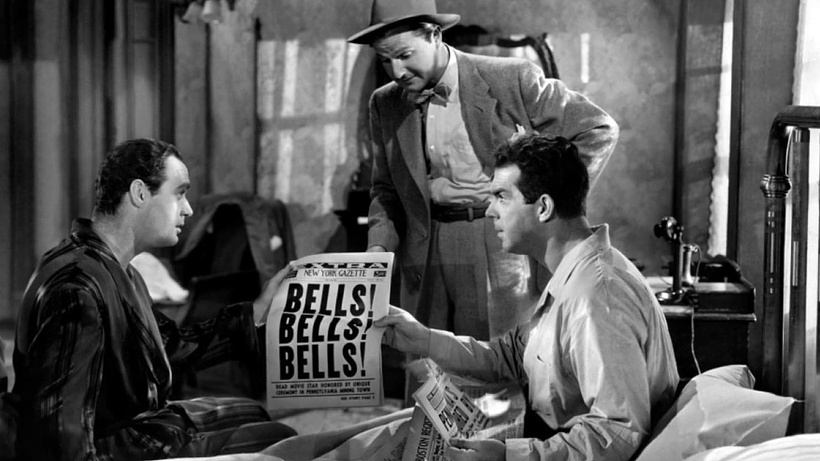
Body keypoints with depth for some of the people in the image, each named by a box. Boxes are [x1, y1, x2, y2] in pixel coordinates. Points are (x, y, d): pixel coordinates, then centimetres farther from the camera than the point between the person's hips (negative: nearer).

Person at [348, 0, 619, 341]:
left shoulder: (511, 79, -9)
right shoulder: (384, 105, 6)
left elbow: (599, 130, -4)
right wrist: (379, 244, 0)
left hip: (505, 245, -4)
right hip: (428, 255, 4)